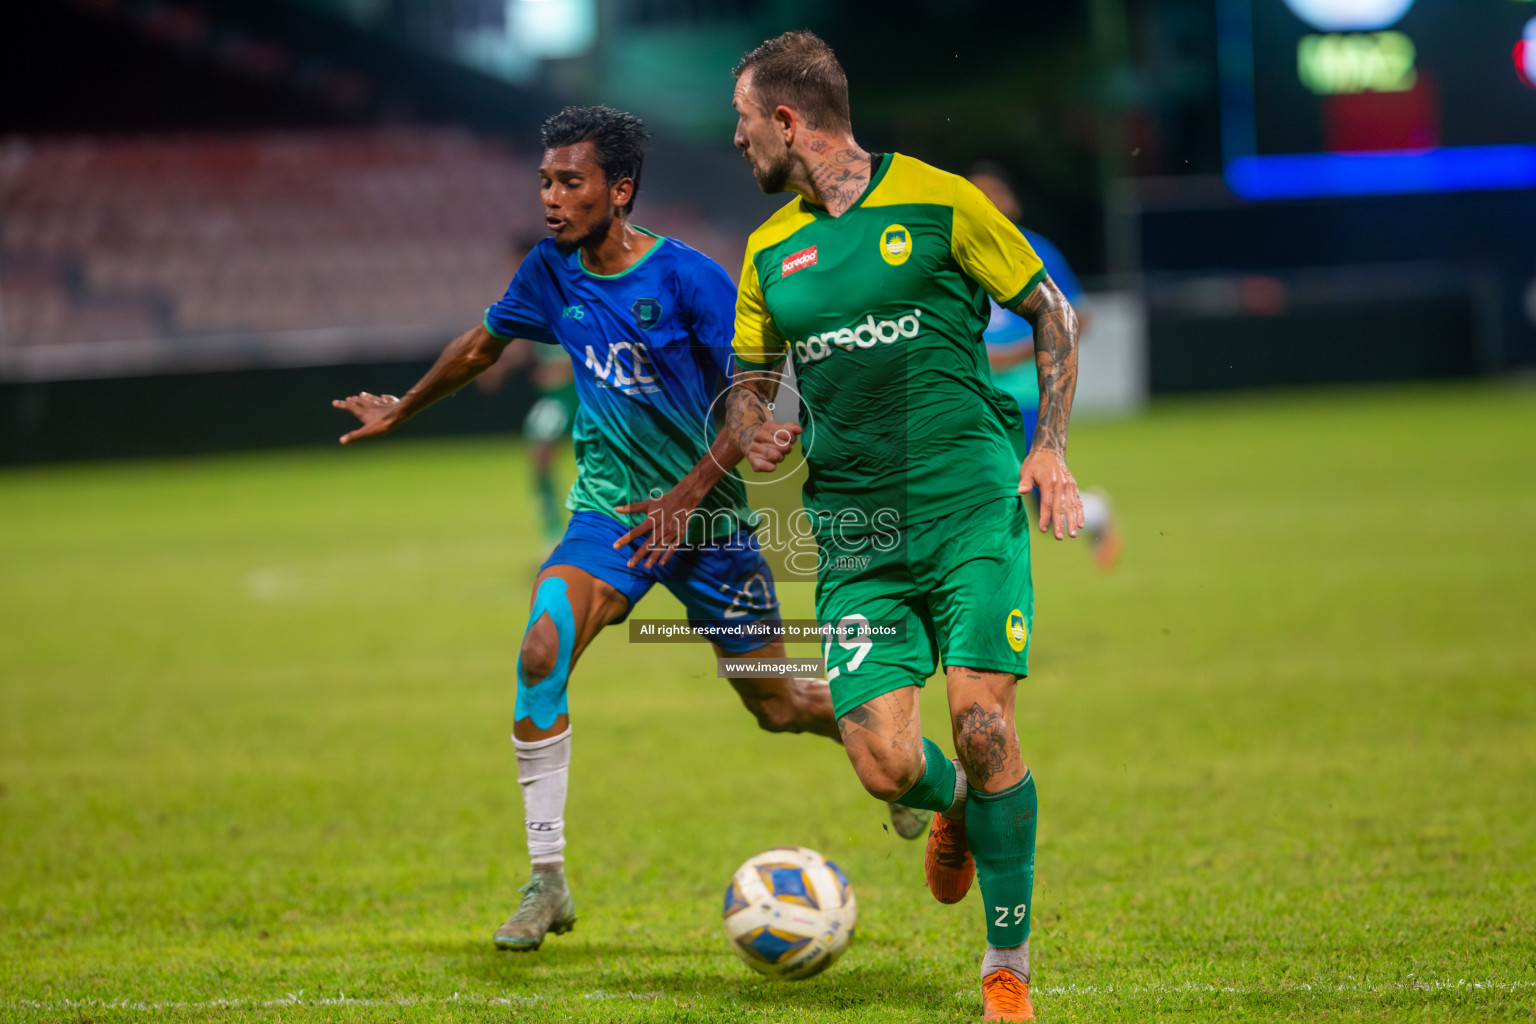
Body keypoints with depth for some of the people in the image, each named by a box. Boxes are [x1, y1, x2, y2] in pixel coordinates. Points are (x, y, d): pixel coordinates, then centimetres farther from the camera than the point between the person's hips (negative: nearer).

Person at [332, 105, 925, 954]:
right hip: (608, 511, 3)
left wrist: (690, 494, -23)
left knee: (776, 705, 7)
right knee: (541, 651, -23)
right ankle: (546, 879, -17)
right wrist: (402, 409, 29)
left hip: (706, 515, -3)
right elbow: (483, 342, 18)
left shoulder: (687, 278, -17)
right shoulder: (552, 271, -2)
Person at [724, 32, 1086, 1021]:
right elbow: (752, 376, 24)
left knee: (981, 719, -16)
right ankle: (956, 805, 30)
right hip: (855, 532, 4)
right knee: (885, 763, -10)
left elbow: (1053, 313, 6)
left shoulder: (938, 201, -1)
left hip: (971, 505, -4)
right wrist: (756, 427, 1)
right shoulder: (771, 250, 13)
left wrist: (1051, 446, -4)